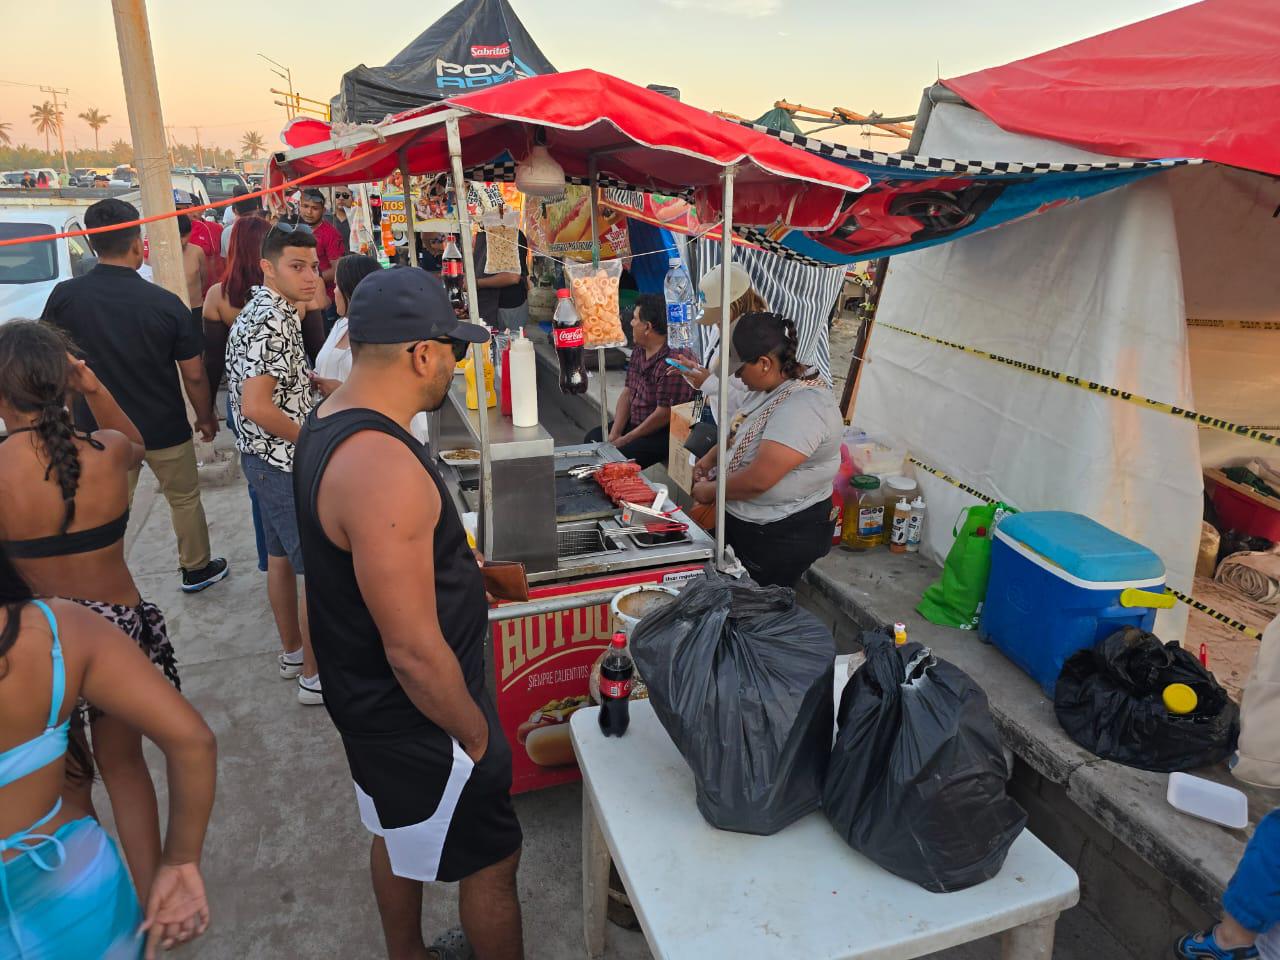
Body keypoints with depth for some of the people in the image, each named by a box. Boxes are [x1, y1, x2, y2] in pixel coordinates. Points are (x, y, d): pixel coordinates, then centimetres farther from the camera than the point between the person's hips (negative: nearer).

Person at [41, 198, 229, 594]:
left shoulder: (64, 296, -11)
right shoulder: (166, 303, -16)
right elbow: (194, 375, -11)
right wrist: (206, 416, 6)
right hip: (164, 428, -2)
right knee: (185, 499, 19)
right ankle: (197, 568, 35)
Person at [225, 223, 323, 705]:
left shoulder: (262, 311, 10)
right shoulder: (272, 323, -22)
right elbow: (256, 406, -27)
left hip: (268, 460, 11)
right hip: (287, 463, -11)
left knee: (282, 558, 19)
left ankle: (293, 652, 34)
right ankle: (315, 676, 9)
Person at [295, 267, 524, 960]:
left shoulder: (329, 423, -1)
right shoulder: (384, 468, -34)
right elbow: (414, 651, -30)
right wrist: (478, 737, -16)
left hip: (368, 697, 10)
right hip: (417, 719, -10)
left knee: (399, 836, 29)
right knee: (491, 858, 12)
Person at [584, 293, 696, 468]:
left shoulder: (671, 362, -24)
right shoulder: (639, 351, 7)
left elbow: (664, 414, -24)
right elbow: (627, 393, 8)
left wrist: (624, 440, -17)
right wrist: (614, 434, -4)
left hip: (663, 433, -9)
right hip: (635, 424, 10)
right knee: (592, 439, 6)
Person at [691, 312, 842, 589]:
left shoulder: (803, 406, -28)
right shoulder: (771, 387, 3)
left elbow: (758, 481, -31)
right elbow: (742, 431, 21)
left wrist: (709, 491, -15)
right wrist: (710, 458, 5)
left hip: (783, 536, -9)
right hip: (744, 523, 9)